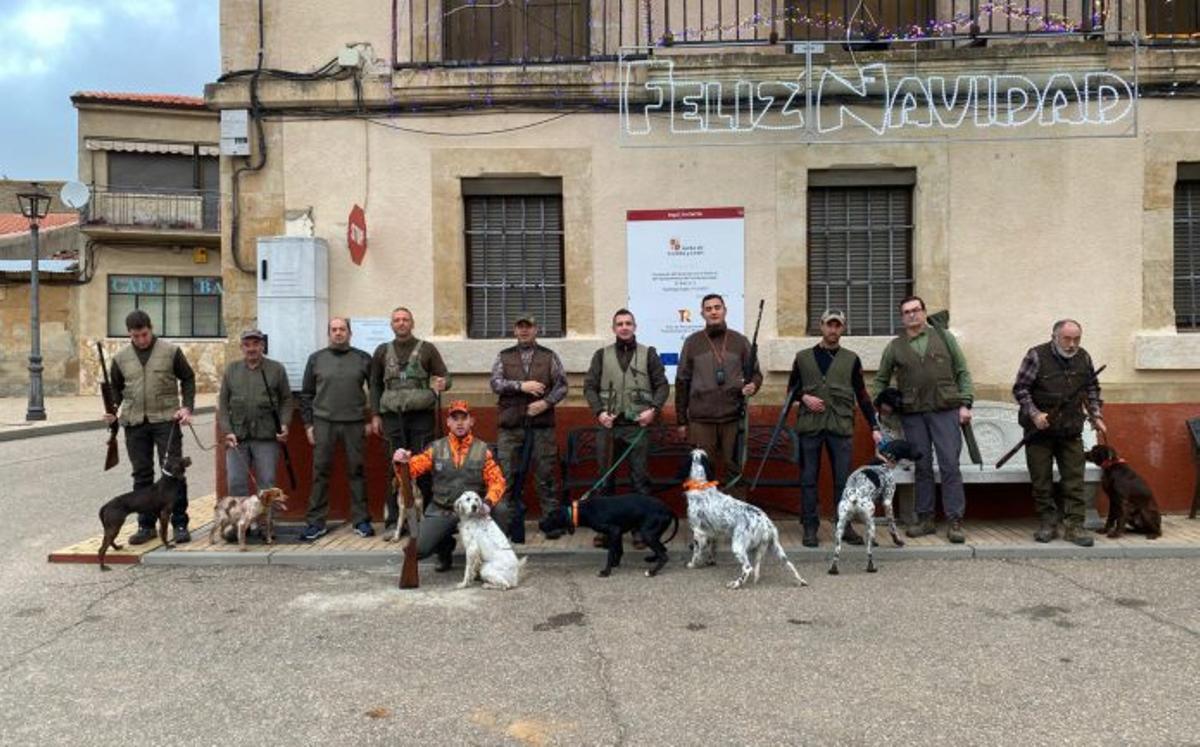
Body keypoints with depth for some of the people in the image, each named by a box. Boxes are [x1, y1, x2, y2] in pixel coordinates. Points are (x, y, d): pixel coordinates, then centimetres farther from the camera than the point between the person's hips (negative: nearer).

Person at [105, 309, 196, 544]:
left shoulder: (171, 351, -1)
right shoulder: (121, 357, 8)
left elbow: (188, 379, 6)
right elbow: (115, 388, 18)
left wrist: (187, 407, -6)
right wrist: (113, 409, 1)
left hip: (166, 420, -3)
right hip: (135, 423, 3)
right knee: (142, 475, 9)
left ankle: (180, 524, 6)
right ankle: (146, 525, 18)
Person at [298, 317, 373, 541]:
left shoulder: (363, 359, 6)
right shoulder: (316, 359, 9)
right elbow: (306, 394, 10)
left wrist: (371, 419, 2)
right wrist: (308, 424, 3)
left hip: (354, 424, -1)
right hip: (323, 423, 1)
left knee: (357, 472, 3)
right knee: (320, 472, 3)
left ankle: (361, 520, 11)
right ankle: (316, 522, 10)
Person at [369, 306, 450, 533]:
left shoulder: (427, 349, 7)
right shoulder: (383, 351, 13)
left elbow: (445, 375, 5)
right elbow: (375, 385, 16)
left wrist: (443, 383, -19)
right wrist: (375, 415, 10)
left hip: (421, 415, -2)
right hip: (392, 416, 2)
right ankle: (393, 520, 9)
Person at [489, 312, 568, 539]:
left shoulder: (549, 356, 10)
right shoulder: (504, 357, 12)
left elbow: (562, 385, 6)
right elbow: (495, 383, 0)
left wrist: (546, 402, -10)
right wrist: (521, 386, -14)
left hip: (542, 425, -1)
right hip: (511, 425, 1)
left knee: (546, 474, 0)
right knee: (507, 474, 1)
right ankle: (505, 524, 9)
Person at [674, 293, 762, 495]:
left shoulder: (740, 341, 9)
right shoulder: (692, 342, 8)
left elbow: (756, 372, 14)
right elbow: (682, 382, 9)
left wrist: (753, 384, -11)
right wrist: (681, 420, 7)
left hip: (733, 419, 0)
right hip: (700, 420, 0)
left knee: (733, 470, 2)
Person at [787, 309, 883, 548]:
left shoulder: (851, 359, 11)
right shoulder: (803, 357, 11)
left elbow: (862, 395, 10)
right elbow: (791, 388, 16)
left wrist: (874, 426, 5)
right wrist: (804, 397, -6)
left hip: (841, 427, 0)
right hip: (809, 426, 0)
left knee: (843, 479, 2)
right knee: (808, 479, 1)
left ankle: (845, 526, 13)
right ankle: (810, 527, 9)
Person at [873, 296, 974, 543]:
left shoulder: (944, 337, 9)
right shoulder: (895, 347, 10)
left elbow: (962, 372, 8)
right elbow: (880, 380, 20)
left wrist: (965, 403, -1)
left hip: (945, 411, -1)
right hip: (913, 414, 1)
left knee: (950, 465, -4)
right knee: (922, 467, 7)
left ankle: (954, 522, 0)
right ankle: (925, 519, 15)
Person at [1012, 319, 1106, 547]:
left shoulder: (1084, 358, 5)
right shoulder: (1036, 356, -10)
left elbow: (1092, 390, 18)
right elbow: (1020, 389, -8)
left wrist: (1096, 416, 9)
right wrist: (1034, 414, -17)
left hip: (1071, 431, 3)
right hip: (1040, 429, -3)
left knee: (1074, 480, 1)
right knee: (1041, 481, 3)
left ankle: (1074, 526, 6)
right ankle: (1048, 524, 15)